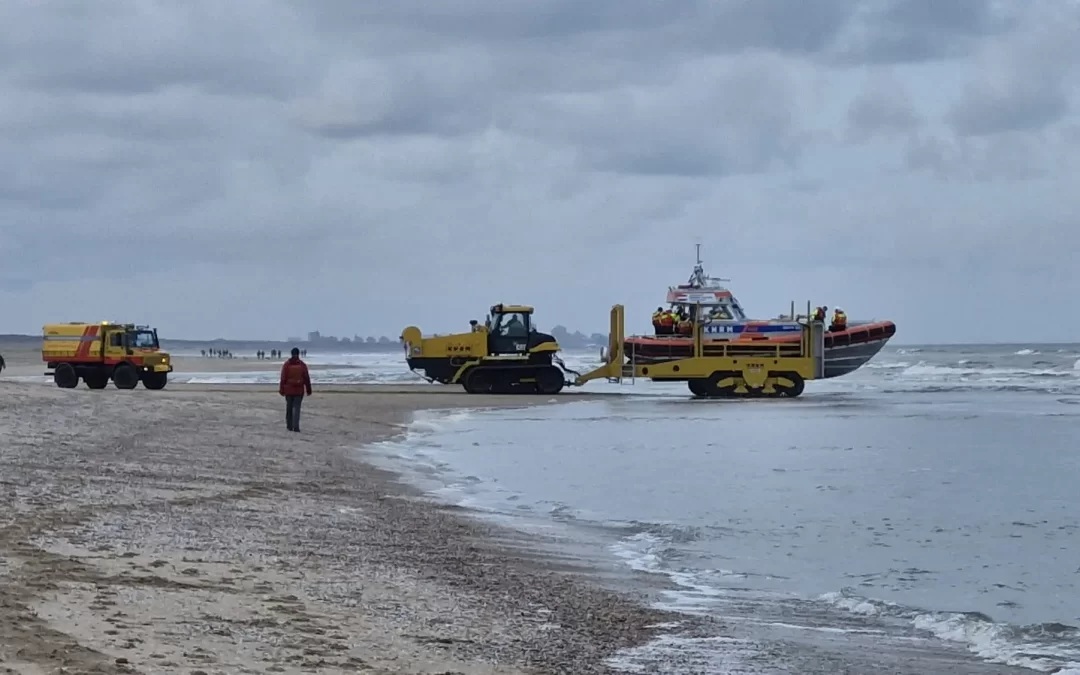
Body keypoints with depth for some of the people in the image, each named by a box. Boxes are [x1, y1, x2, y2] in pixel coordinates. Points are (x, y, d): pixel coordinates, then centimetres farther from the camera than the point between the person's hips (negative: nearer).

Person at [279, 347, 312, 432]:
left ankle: (289, 426, 18)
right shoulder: (302, 365, -2)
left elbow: (283, 378, -4)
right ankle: (296, 426, -13)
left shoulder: (286, 364, -3)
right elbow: (307, 378, 1)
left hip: (289, 389, 0)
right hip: (299, 390, 0)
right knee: (296, 408, -1)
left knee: (289, 408, 12)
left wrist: (281, 389, 1)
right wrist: (308, 390, 9)